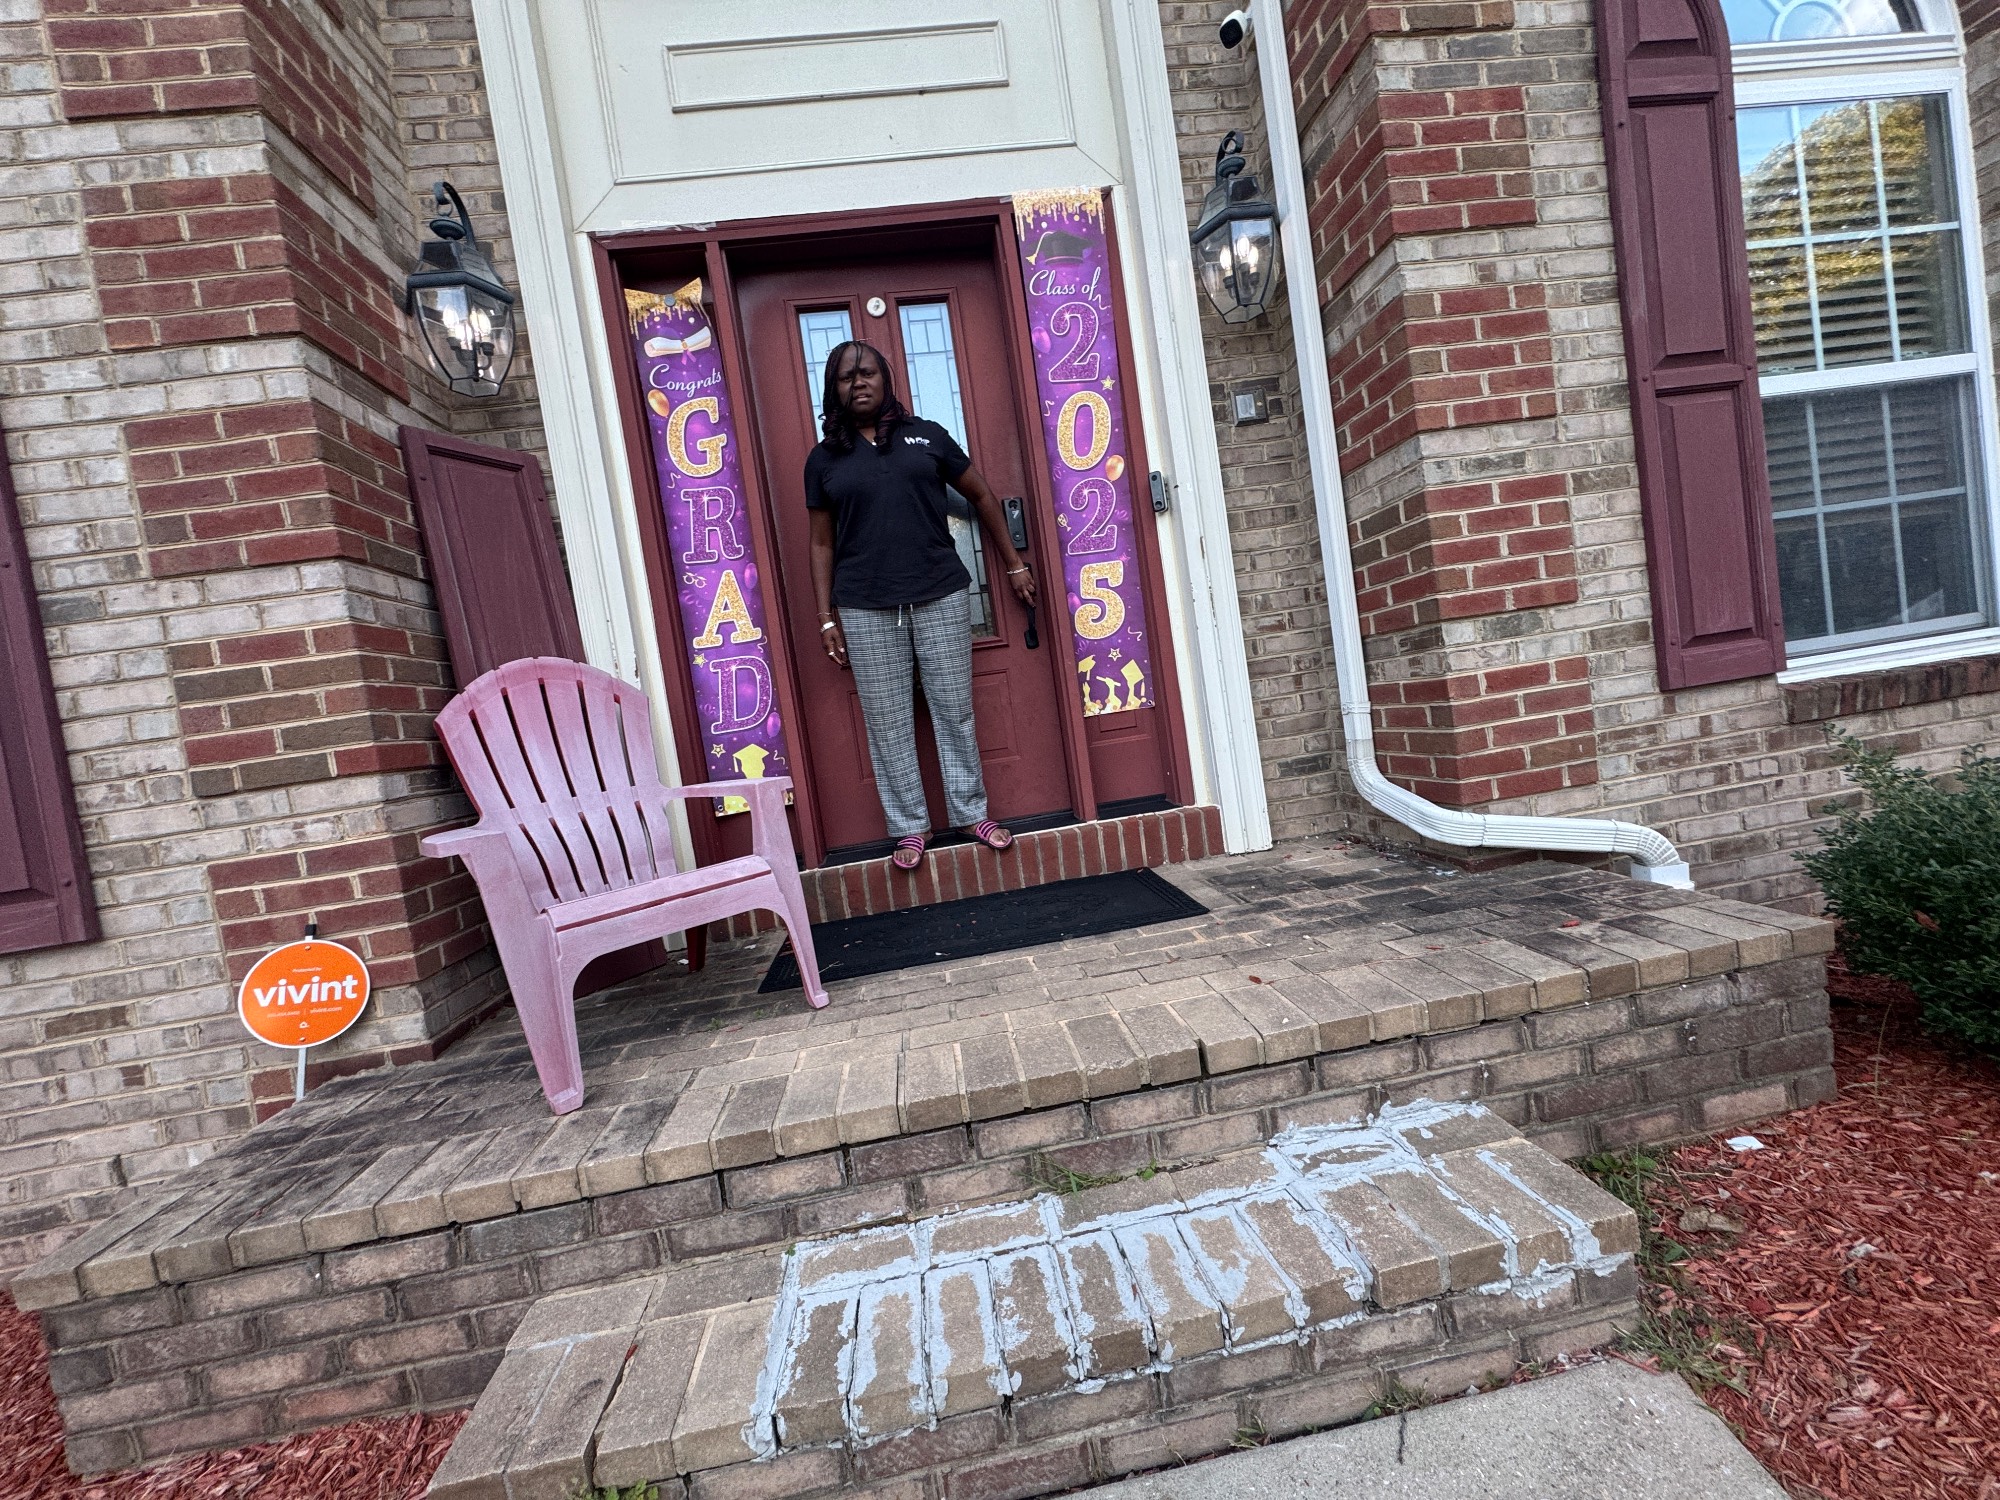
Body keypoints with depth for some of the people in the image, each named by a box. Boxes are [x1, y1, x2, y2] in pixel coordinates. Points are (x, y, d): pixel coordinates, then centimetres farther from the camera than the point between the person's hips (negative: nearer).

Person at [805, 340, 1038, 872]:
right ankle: (909, 827, 17)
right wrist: (826, 618, 4)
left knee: (955, 711, 5)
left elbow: (981, 496, 14)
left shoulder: (926, 436, 8)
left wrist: (1014, 563, 13)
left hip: (940, 597, 0)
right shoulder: (824, 459, 8)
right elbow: (822, 544, 9)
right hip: (865, 610, 0)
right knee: (888, 724, 3)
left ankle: (971, 813, 20)